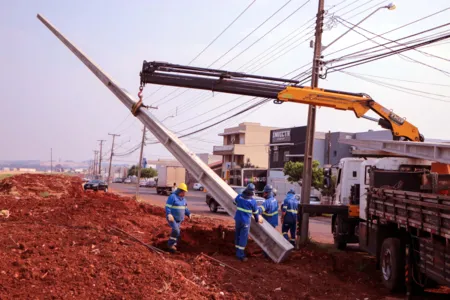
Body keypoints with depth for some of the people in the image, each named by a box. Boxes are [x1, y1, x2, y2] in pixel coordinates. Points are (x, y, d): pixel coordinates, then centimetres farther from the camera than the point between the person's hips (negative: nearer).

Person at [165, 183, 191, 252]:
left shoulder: (183, 198, 11)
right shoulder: (172, 197, -14)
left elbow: (185, 208, 20)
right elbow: (167, 207, -18)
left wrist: (189, 214, 5)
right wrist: (169, 215, -33)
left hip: (179, 219, 8)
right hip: (172, 218, -8)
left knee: (176, 231, 9)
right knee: (176, 230, -20)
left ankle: (173, 244, 20)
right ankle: (171, 244, -5)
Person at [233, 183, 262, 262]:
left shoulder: (239, 196, -1)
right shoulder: (253, 201, -11)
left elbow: (235, 202, 21)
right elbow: (256, 212, 2)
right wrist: (257, 219, 21)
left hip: (238, 219, 5)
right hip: (245, 221, -5)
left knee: (237, 235, 16)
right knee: (243, 237, 0)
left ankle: (238, 252, 26)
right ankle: (240, 255, 0)